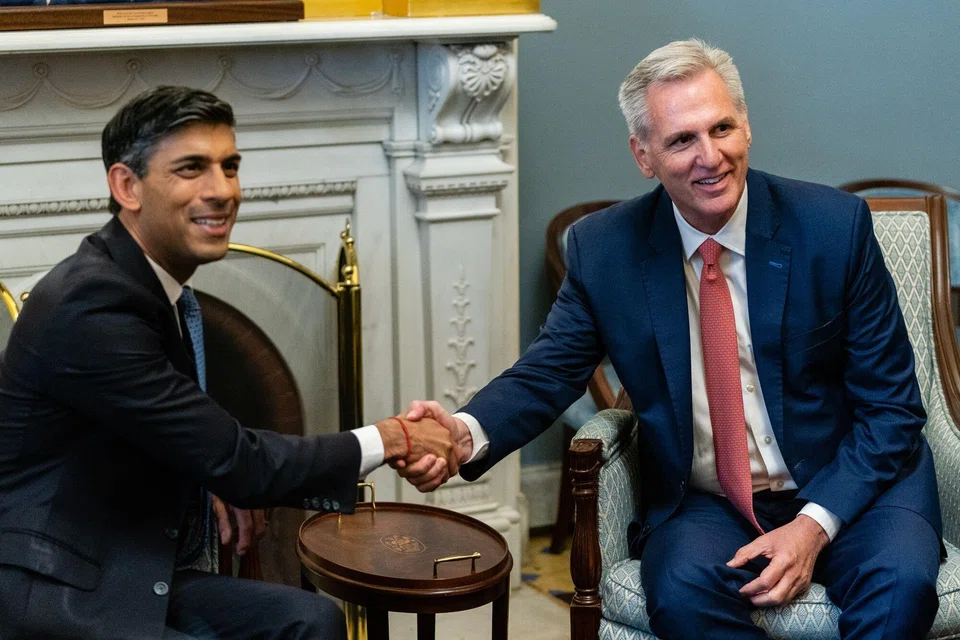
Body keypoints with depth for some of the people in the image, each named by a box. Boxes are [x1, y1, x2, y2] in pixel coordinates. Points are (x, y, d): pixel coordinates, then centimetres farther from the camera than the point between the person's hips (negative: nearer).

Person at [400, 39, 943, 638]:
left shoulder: (835, 224, -9)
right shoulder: (603, 248, -4)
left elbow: (892, 407, -5)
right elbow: (548, 373, 3)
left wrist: (816, 524, -18)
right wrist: (468, 432, -21)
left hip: (847, 484, 0)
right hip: (705, 503, 1)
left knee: (901, 579, -31)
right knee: (681, 590, -31)